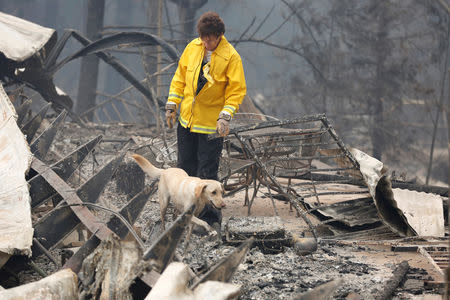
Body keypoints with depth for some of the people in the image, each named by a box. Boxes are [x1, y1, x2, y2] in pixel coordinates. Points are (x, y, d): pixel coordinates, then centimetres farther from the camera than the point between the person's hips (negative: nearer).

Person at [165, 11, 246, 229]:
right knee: (185, 168, 16)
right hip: (186, 119, 5)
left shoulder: (231, 57, -13)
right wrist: (172, 104, 9)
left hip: (211, 124, -5)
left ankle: (211, 216, 8)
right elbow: (180, 76, 11)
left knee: (207, 174, -3)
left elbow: (237, 89, -12)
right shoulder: (192, 47, 1)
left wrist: (225, 116, -22)